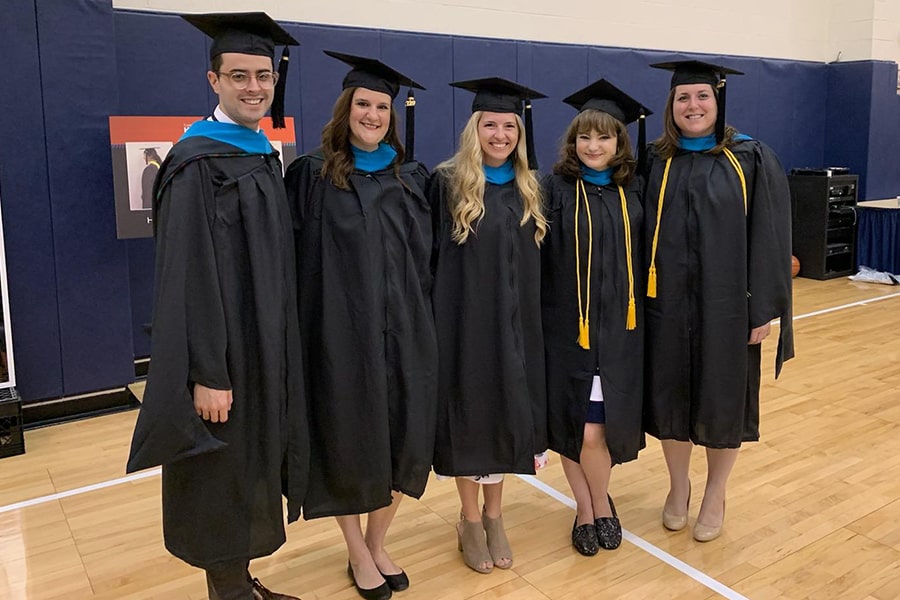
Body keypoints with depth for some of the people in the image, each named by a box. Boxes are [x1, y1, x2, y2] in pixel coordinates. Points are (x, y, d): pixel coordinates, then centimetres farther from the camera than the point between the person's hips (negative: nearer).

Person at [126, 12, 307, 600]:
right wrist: (206, 373, -21)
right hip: (223, 352, -8)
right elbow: (187, 274, -19)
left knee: (254, 463, 17)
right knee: (222, 472, 5)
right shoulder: (196, 163, -15)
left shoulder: (268, 157, 10)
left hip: (266, 347, 8)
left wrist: (282, 348, 15)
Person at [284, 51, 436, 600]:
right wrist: (307, 331, -10)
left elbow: (427, 257, 10)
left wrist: (424, 326, 5)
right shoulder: (312, 175, -2)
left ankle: (378, 545, 31)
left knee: (402, 442, 9)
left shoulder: (413, 178, 8)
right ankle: (358, 554, 29)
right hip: (341, 335, -3)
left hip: (404, 334, 3)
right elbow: (295, 260, -4)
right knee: (347, 443, 8)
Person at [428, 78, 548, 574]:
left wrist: (532, 322, 7)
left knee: (506, 412, 12)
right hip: (464, 319, -4)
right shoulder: (448, 183, -7)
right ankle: (470, 521, 25)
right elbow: (428, 256, -7)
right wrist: (432, 318, -11)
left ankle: (494, 516, 30)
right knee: (469, 415, 7)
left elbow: (535, 264, 11)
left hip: (513, 323, 4)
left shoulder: (528, 189, 6)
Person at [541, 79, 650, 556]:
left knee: (596, 427, 0)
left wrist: (642, 316, 7)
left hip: (618, 327, 2)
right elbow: (535, 257, -6)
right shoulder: (555, 189, -3)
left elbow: (645, 257, 11)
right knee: (574, 426, 5)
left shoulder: (633, 192, 7)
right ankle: (593, 506, 27)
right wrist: (539, 317, -12)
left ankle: (593, 506, 26)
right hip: (567, 325, -1)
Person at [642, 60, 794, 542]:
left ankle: (715, 495, 30)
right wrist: (642, 299, -3)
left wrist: (764, 308, -9)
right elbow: (642, 234, 3)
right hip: (668, 304, 2)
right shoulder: (656, 163, 3)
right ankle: (678, 487, 33)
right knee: (670, 396, 11)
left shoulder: (752, 160, -3)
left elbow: (769, 239, -5)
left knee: (723, 401, 9)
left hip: (726, 304, -2)